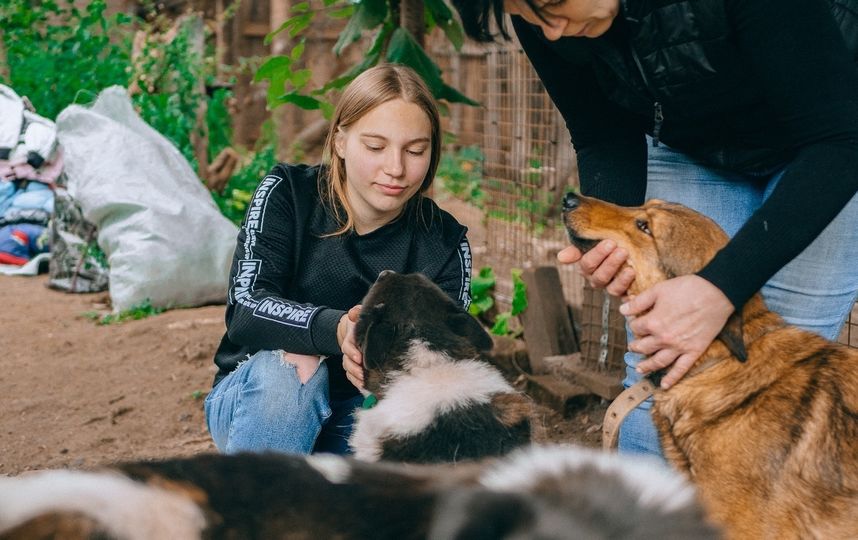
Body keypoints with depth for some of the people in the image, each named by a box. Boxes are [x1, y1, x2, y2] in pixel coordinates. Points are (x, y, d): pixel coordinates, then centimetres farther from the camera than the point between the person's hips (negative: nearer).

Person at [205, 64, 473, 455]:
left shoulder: (444, 244, -7)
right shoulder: (287, 194, -10)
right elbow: (246, 309, -23)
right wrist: (338, 329, -44)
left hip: (358, 416, 2)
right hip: (257, 403, -1)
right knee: (283, 368, -34)